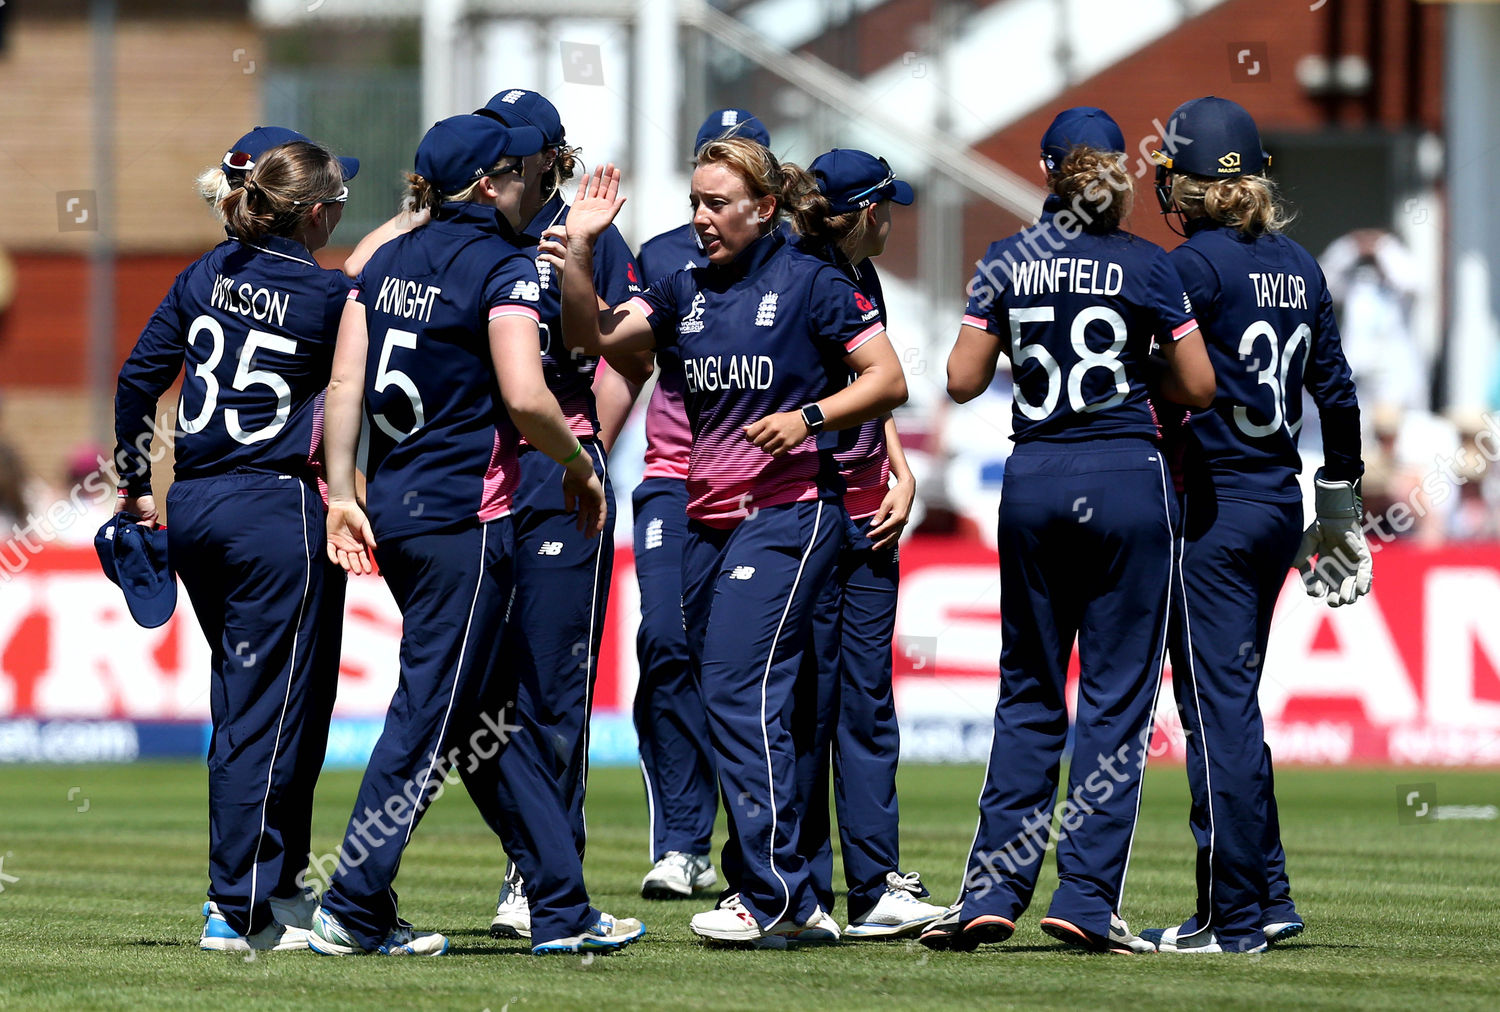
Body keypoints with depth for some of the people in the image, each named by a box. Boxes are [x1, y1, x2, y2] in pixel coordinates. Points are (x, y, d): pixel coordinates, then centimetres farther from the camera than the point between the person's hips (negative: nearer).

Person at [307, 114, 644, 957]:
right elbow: (526, 399, -19)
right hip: (466, 513, -8)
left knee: (491, 716, 12)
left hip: (395, 509, 8)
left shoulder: (387, 263, 11)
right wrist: (582, 466, -3)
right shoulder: (501, 267, -9)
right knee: (431, 714, -3)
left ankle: (563, 908, 16)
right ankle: (355, 911, -4)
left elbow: (345, 384, 6)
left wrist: (343, 495, 6)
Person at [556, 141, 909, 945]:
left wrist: (808, 416, -16)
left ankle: (775, 893, -16)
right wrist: (580, 248, -2)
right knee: (723, 698, 6)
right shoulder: (685, 292, 13)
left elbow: (888, 380, -3)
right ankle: (797, 904, 10)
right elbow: (591, 335, 8)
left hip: (787, 511, -7)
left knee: (740, 689, -17)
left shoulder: (810, 284, -3)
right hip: (707, 516, 7)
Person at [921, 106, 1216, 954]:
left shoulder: (1007, 264, 2)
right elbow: (1199, 387, -2)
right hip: (1128, 478, -3)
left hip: (1034, 481, 3)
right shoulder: (1146, 265, -4)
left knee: (1028, 693, 12)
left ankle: (993, 892, 5)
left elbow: (963, 381, 2)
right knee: (1117, 695, 2)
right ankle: (1088, 896, -4)